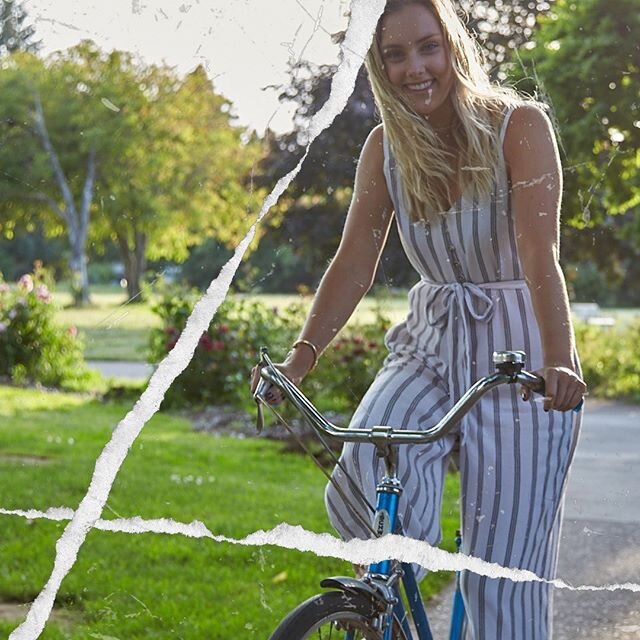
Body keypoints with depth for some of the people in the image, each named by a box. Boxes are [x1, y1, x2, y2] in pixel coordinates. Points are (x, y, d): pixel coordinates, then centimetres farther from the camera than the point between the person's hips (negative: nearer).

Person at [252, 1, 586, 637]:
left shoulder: (519, 126, -13)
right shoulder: (387, 147, 0)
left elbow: (539, 255, -25)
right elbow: (353, 264, -4)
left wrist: (558, 363, -39)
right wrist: (299, 357, -17)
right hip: (430, 350, 4)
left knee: (504, 572, -7)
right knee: (364, 464, -26)